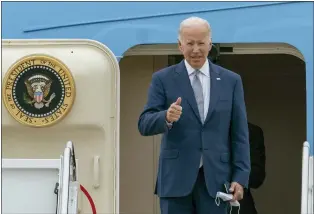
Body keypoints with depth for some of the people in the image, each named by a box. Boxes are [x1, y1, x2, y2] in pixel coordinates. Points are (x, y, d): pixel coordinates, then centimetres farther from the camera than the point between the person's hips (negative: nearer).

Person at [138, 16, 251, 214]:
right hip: (176, 178, -1)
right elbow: (145, 124, -3)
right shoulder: (163, 79, 4)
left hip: (215, 178, 1)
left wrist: (241, 177, -2)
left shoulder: (231, 81, 8)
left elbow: (239, 134, 7)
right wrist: (166, 118, -25)